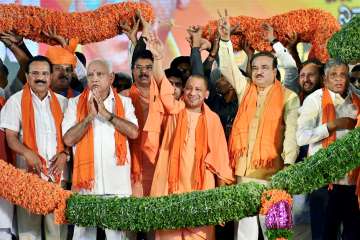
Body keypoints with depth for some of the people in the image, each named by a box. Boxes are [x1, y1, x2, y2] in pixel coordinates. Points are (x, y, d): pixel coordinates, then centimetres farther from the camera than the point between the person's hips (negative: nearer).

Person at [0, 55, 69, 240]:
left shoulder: (62, 102, 12)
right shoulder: (16, 101, 3)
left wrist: (64, 154, -5)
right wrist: (28, 153, -19)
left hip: (57, 171, 2)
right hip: (29, 171, -2)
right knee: (28, 223, -2)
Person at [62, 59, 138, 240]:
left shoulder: (124, 102, 8)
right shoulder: (75, 103, 5)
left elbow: (134, 132, -7)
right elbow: (68, 139, -4)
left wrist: (107, 114, -11)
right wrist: (90, 116, -11)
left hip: (117, 182, 0)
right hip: (86, 179, 0)